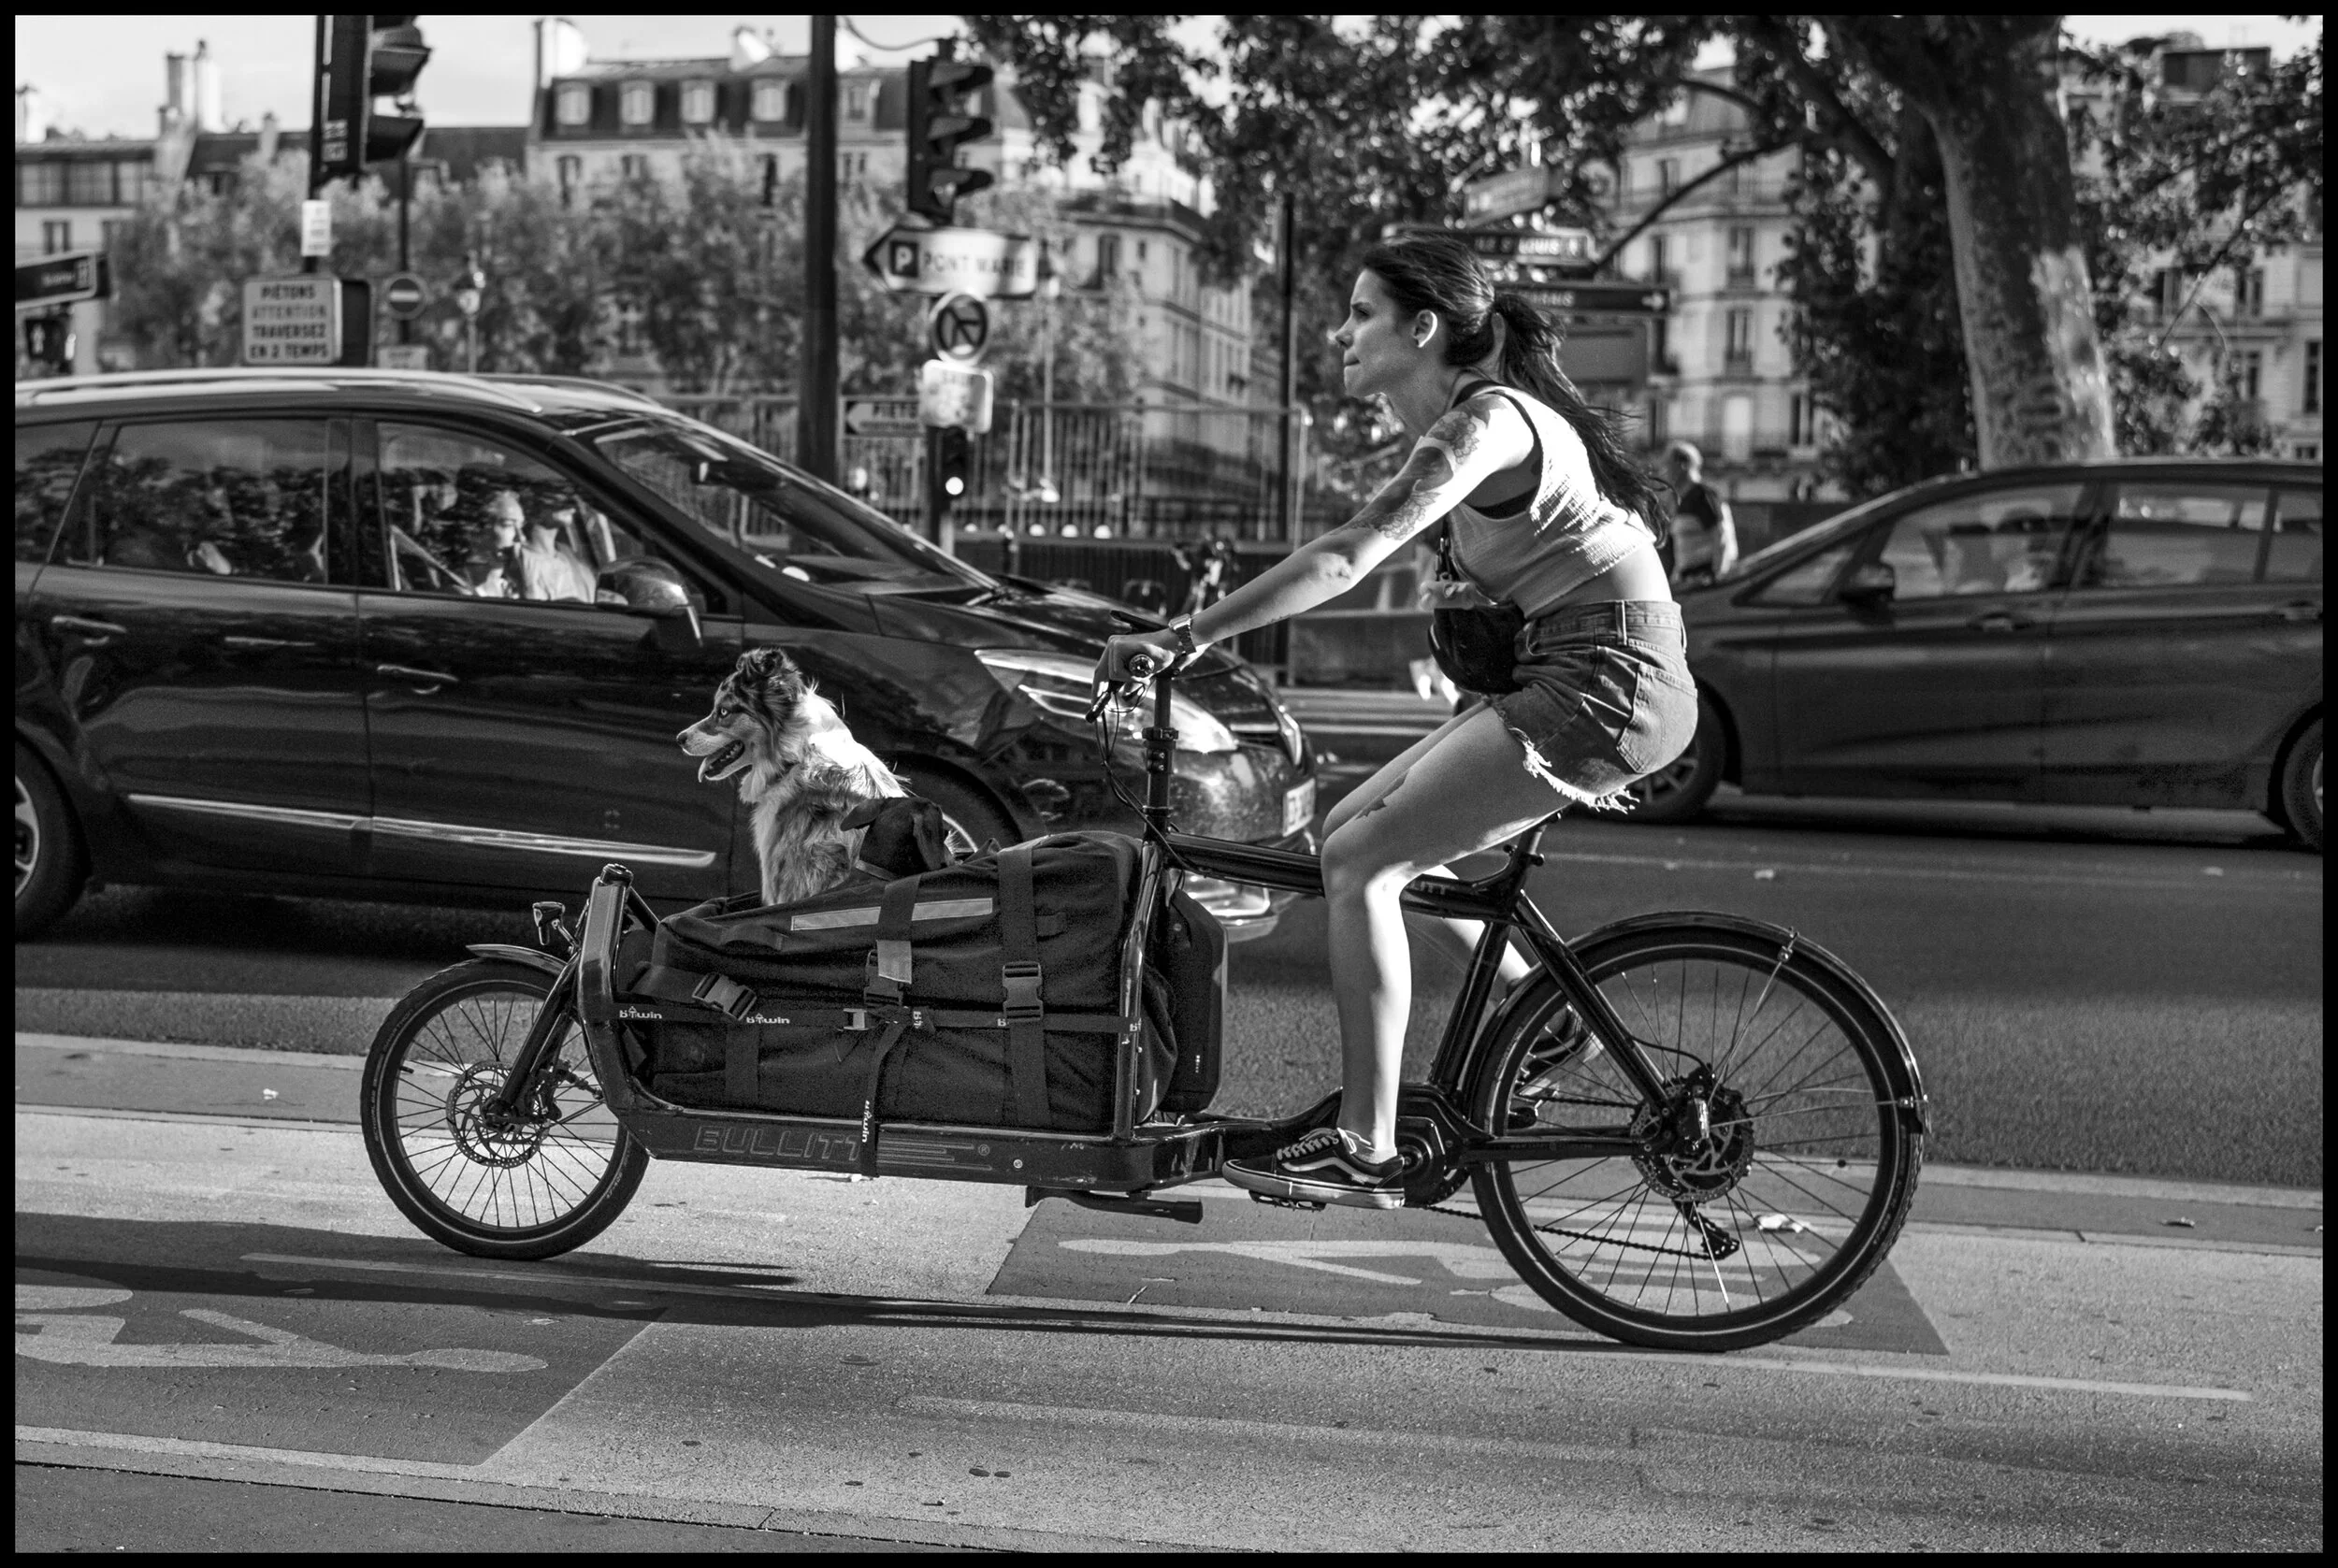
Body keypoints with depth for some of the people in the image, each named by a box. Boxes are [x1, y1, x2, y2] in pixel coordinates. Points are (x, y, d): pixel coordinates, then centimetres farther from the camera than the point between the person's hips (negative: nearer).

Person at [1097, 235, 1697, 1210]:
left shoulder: (1482, 424, -15)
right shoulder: (1482, 416, 16)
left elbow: (1345, 557, -25)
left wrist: (1187, 636, -27)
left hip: (1604, 686, -10)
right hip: (1571, 683, 10)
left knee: (1359, 862, -12)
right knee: (1359, 831, 11)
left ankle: (1366, 1152, -9)